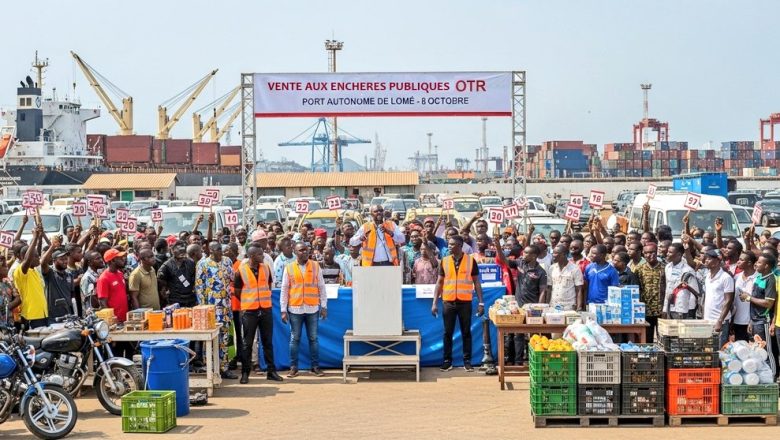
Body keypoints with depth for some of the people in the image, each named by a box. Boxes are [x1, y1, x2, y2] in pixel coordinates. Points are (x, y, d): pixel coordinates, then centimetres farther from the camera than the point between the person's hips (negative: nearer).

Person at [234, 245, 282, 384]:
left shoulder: (266, 268, 2)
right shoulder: (241, 271, -9)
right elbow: (237, 292, 0)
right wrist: (249, 301, 7)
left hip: (266, 309, 3)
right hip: (249, 311, -3)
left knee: (268, 341, 7)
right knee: (247, 343, 3)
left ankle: (271, 371, 13)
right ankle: (245, 372, 10)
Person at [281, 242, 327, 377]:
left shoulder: (315, 266, 5)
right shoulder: (289, 268, 3)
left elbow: (321, 287, 7)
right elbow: (284, 290, 3)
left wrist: (324, 306, 2)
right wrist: (283, 310, -2)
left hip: (312, 309, 1)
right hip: (295, 309, -1)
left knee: (313, 338, 5)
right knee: (294, 339, 4)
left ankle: (315, 366, 10)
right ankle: (293, 367, 10)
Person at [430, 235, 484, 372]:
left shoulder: (470, 261, 0)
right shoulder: (444, 261, 5)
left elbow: (476, 282, 3)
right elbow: (439, 283, 8)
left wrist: (481, 302, -2)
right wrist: (435, 303, 2)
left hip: (465, 302, -1)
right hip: (448, 302, 2)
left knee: (466, 332, 5)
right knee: (448, 333, 5)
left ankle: (467, 361, 12)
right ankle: (447, 361, 12)